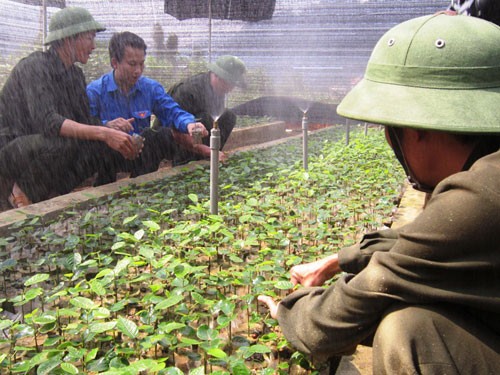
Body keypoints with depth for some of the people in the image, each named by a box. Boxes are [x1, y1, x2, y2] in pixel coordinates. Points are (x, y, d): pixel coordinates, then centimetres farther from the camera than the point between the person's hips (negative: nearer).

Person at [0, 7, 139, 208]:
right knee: (64, 143, -36)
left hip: (46, 151, 8)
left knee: (105, 145, -12)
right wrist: (103, 133, -40)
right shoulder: (34, 67, -18)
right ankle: (24, 193, -10)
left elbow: (86, 121, 5)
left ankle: (47, 193, -5)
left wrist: (112, 129, -15)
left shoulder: (76, 74, 6)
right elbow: (47, 122, -32)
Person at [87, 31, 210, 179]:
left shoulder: (151, 87, 8)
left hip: (143, 155, 3)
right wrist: (107, 125, -32)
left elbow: (173, 112, -2)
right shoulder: (94, 91, -4)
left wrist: (189, 124, -24)